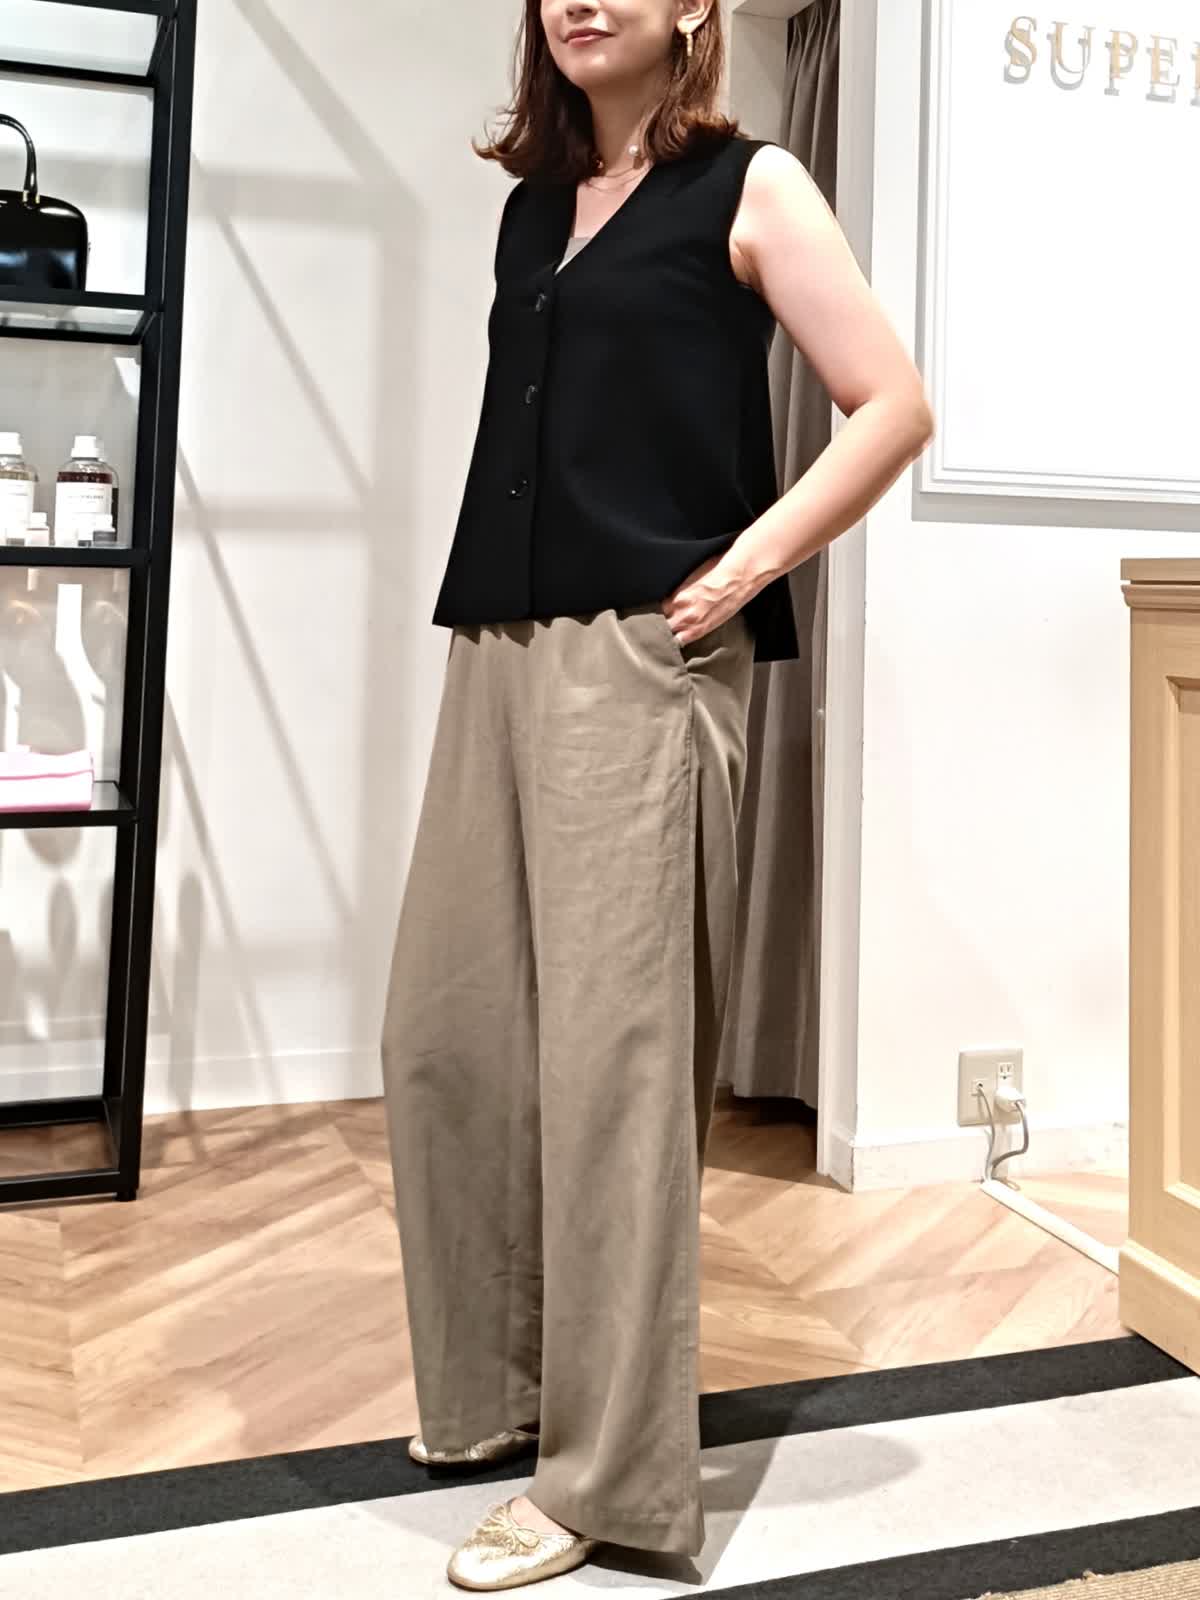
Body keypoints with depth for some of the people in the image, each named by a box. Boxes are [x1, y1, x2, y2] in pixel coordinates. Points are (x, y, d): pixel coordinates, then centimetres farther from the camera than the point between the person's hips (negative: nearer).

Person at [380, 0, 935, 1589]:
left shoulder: (748, 186, 3)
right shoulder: (534, 202, 20)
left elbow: (894, 406, -3)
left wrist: (741, 569, -10)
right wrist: (485, 607, 13)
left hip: (642, 662, -7)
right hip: (497, 654, 7)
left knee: (607, 1055, -5)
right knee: (445, 1036, 8)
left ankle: (608, 1471, 8)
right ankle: (503, 1382, 27)